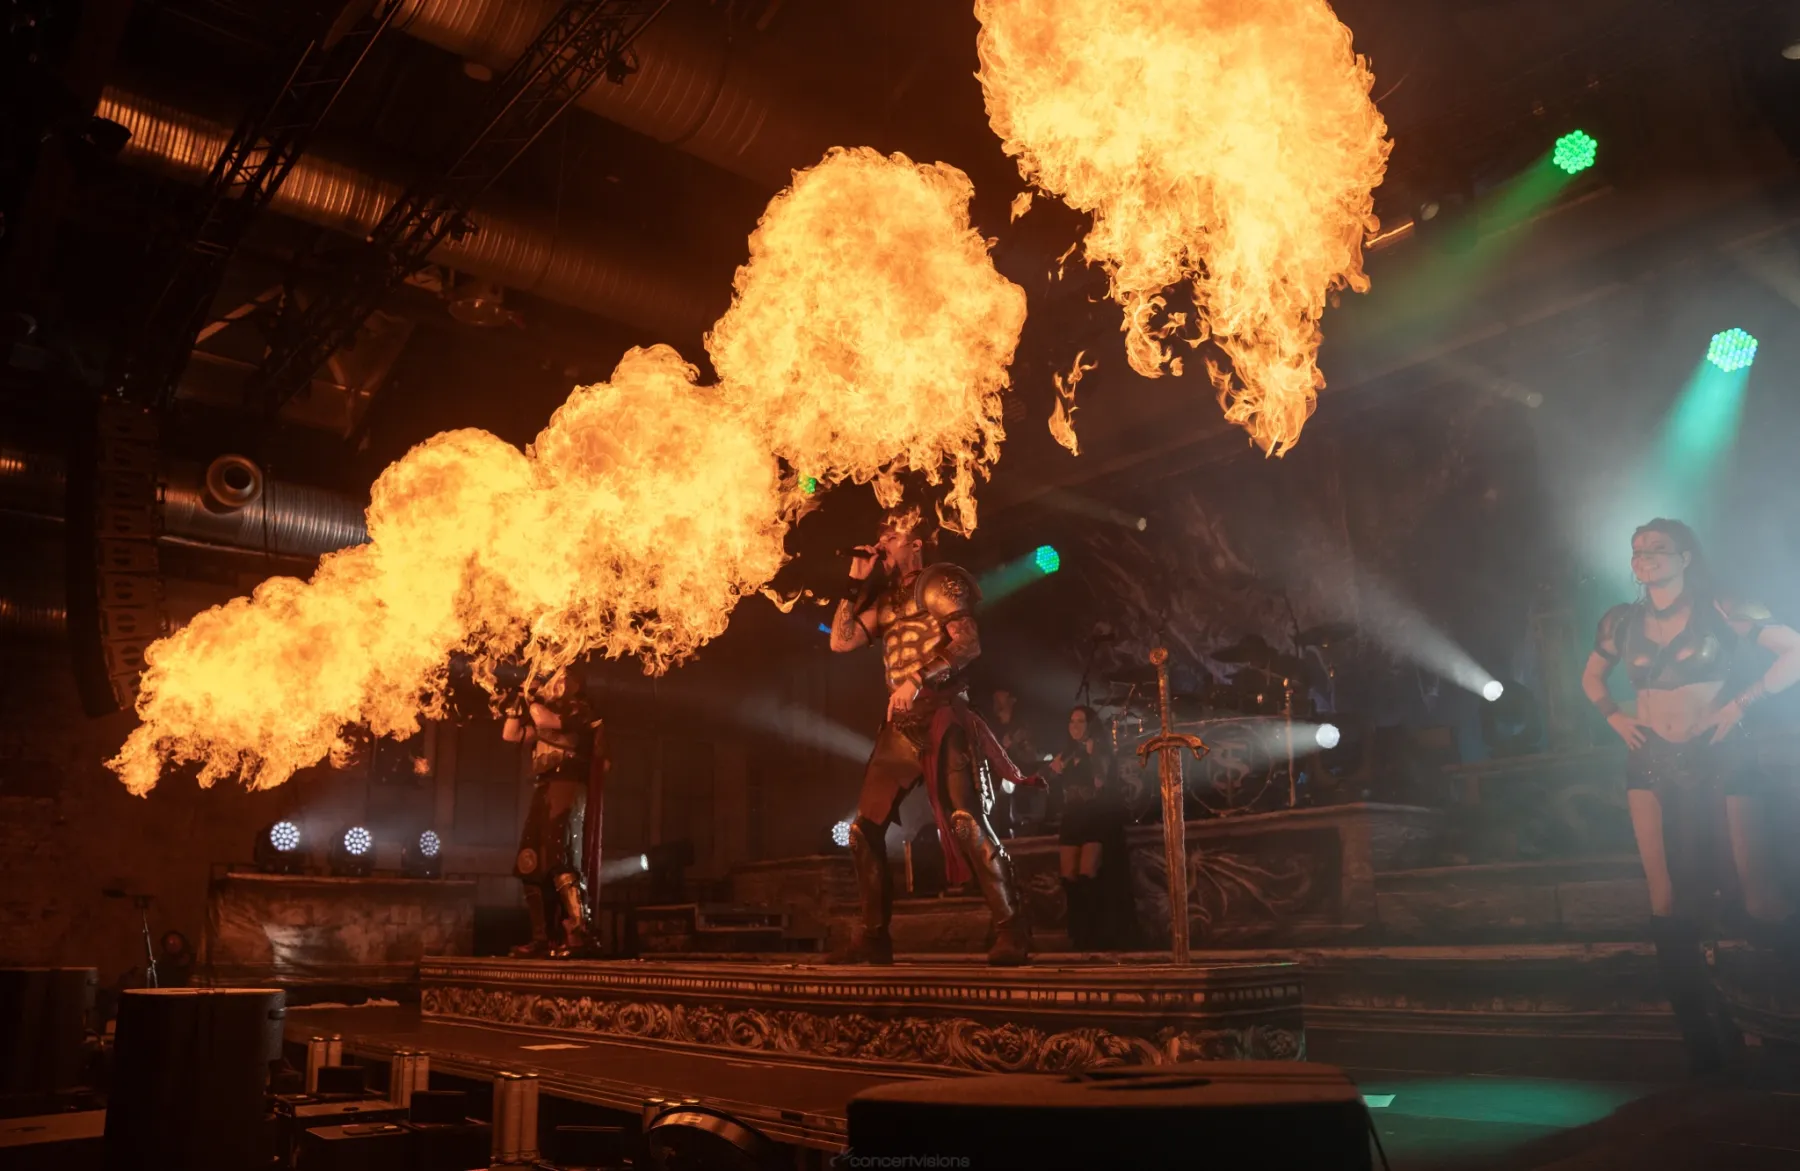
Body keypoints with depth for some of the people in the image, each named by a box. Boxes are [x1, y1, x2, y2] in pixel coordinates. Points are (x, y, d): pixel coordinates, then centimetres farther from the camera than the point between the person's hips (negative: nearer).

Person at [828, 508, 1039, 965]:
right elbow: (840, 641, 14)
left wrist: (918, 678, -24)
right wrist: (855, 583, 12)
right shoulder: (885, 599, 21)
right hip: (900, 726, 7)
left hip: (941, 717, -7)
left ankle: (1012, 930, -9)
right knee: (864, 829, 3)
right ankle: (873, 937, 12)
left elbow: (969, 643, -13)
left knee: (965, 821, -18)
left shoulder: (940, 581, 0)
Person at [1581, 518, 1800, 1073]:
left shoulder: (1721, 611, -3)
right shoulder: (1623, 621, 6)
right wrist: (1615, 717, 5)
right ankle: (1701, 1030, 5)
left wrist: (1741, 702, -10)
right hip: (1651, 761, 2)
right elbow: (1591, 676, 22)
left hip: (1719, 755, -2)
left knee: (1756, 891, -5)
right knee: (1667, 899, -4)